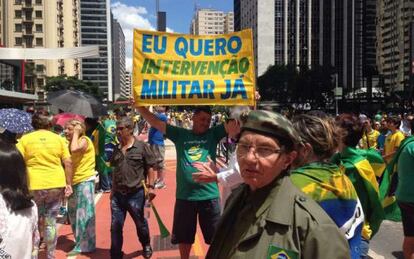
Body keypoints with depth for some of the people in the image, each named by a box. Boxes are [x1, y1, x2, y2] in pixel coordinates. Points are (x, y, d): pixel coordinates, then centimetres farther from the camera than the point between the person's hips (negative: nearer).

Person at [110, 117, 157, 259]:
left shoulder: (142, 146, -9)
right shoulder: (116, 149, 6)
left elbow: (150, 168, -7)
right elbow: (114, 171, 14)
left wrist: (150, 186, -13)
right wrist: (113, 190, 14)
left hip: (136, 194, -4)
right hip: (118, 194, 4)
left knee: (140, 223, 16)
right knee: (115, 226, 6)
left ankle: (146, 246, 42)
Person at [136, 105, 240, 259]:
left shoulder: (213, 133, 3)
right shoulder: (180, 134, 4)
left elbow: (236, 125, -6)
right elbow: (154, 122, 2)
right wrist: (138, 106, -8)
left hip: (209, 195, -1)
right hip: (184, 196, 1)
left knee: (216, 237, 13)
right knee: (184, 237, 19)